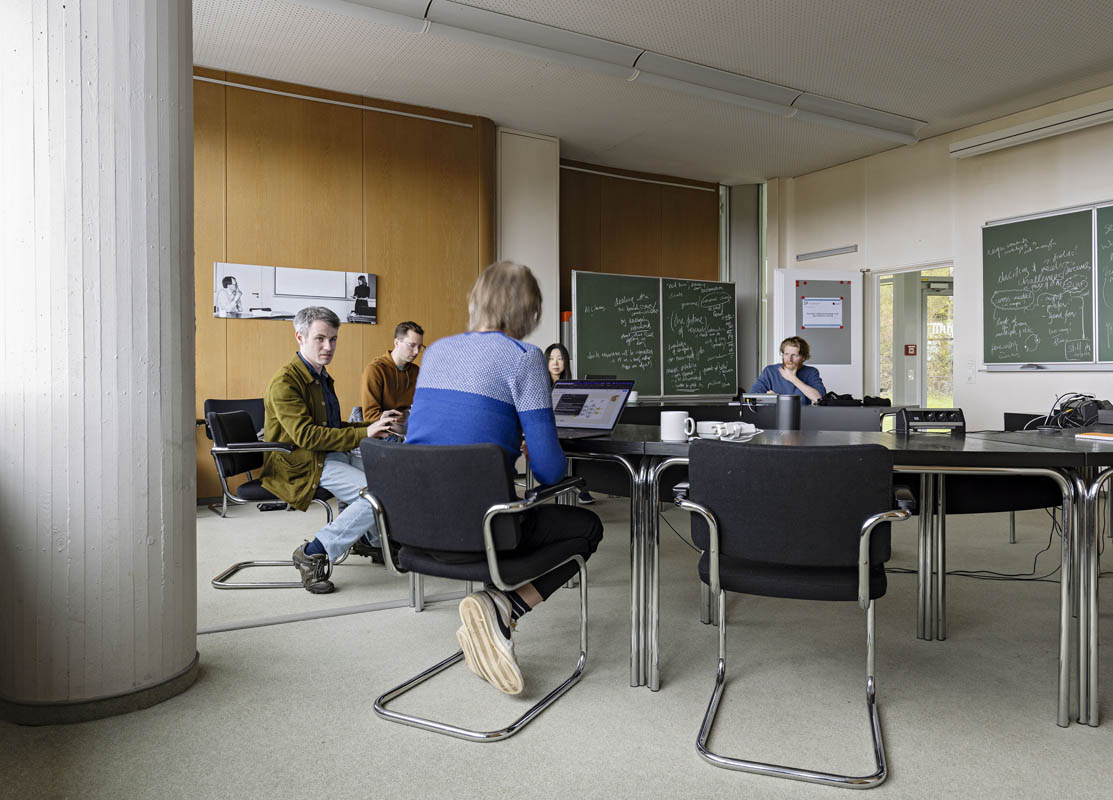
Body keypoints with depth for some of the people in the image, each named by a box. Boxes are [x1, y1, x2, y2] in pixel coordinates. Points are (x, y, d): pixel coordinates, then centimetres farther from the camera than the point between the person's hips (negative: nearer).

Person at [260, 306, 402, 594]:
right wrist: (364, 433, -24)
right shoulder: (285, 382, -14)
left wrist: (375, 425, 7)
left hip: (334, 455, 9)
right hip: (301, 464, -9)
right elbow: (305, 435, -23)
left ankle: (379, 541, 24)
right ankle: (313, 553, -13)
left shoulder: (322, 378, 17)